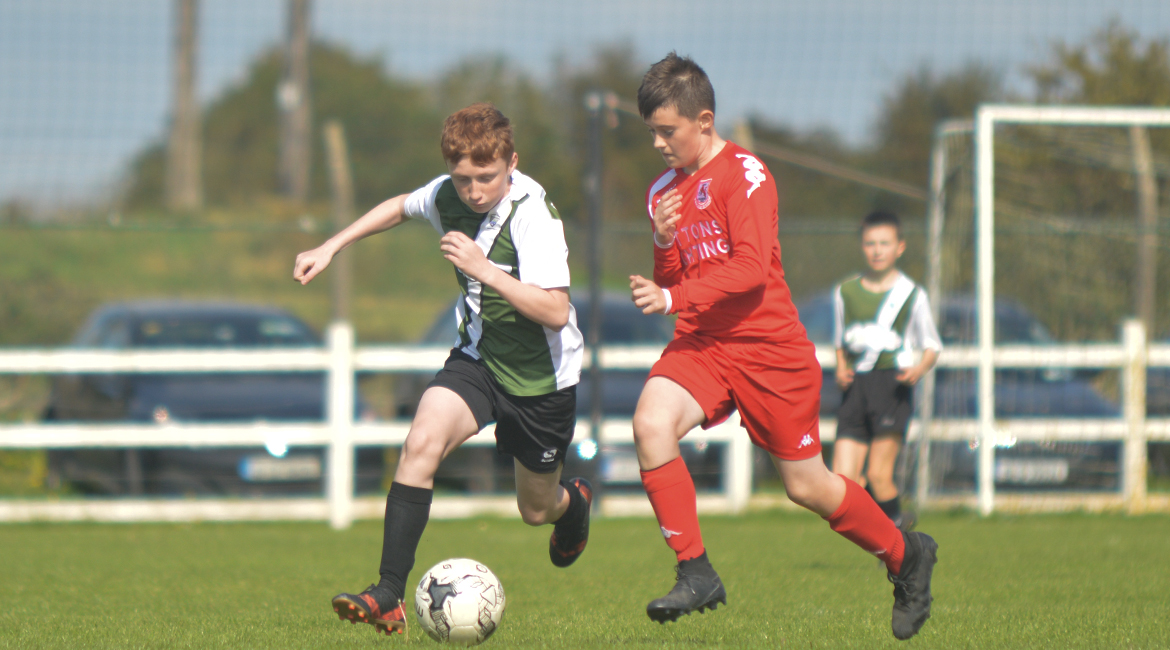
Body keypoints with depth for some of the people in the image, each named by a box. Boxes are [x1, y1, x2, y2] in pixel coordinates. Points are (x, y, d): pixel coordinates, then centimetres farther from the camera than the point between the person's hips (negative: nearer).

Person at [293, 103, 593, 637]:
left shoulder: (532, 214, -27)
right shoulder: (447, 196, -10)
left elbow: (555, 312, -33)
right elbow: (401, 207, 15)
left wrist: (485, 271, -40)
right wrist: (331, 248, 11)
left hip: (543, 374, -4)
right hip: (479, 355, 4)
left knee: (537, 509, 15)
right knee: (422, 441, -26)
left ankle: (574, 502, 56)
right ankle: (389, 596, -26)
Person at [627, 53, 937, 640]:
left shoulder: (744, 174, -9)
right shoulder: (664, 191, 11)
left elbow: (751, 269, -19)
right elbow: (671, 287, 14)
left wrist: (671, 298, -26)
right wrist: (663, 242, -6)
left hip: (768, 349, -5)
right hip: (700, 345, 5)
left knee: (807, 487, 3)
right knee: (650, 422, -25)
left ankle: (906, 555, 30)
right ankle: (695, 574, -19)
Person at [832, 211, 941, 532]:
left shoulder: (911, 294, 3)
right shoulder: (846, 292, 13)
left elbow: (932, 345, 7)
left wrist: (920, 368, -13)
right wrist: (841, 371, 4)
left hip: (892, 385, -4)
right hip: (856, 388, 4)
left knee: (879, 474, -12)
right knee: (843, 479, -7)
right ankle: (893, 515, 19)